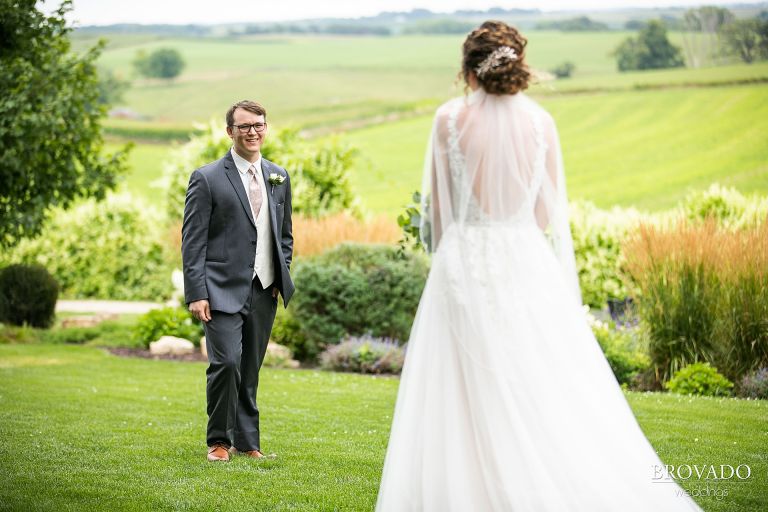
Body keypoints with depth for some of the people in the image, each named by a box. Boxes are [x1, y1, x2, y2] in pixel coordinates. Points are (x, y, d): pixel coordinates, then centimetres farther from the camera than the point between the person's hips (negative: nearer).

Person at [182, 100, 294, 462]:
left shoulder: (279, 177, 13)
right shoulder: (207, 178, -4)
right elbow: (193, 241, -6)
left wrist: (283, 279, 10)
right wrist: (196, 294, -13)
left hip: (265, 292, 5)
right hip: (223, 291, -5)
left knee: (250, 370, 10)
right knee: (226, 363, -14)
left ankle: (247, 441, 20)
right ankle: (219, 441, 2)